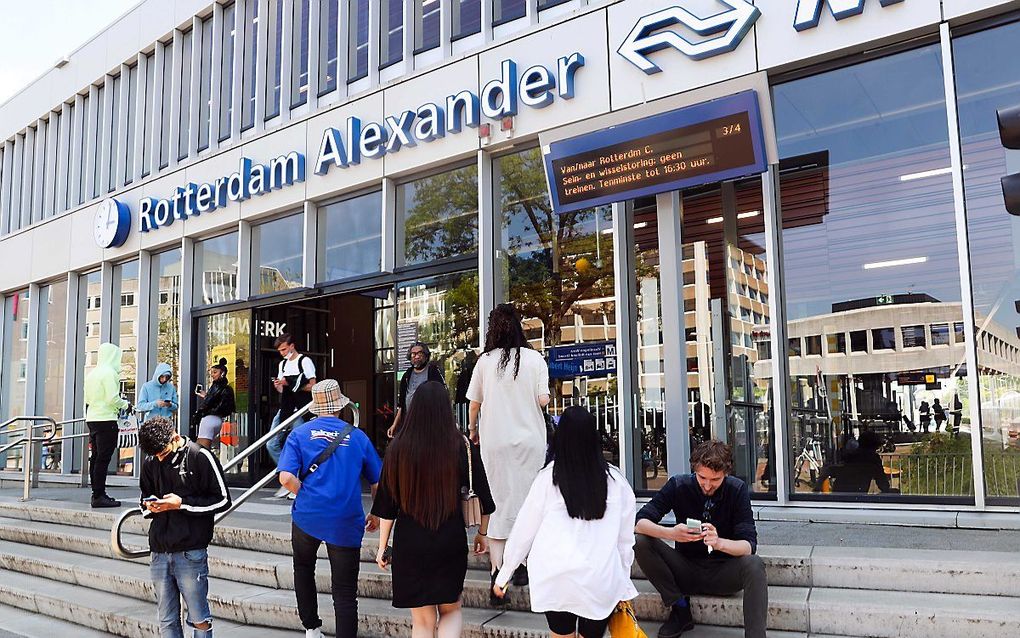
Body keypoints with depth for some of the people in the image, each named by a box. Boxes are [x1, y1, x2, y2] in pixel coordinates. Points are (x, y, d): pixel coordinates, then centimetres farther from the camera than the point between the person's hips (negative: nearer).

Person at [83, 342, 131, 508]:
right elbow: (112, 398, -18)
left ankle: (97, 493, 20)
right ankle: (99, 496, -9)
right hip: (106, 419, -9)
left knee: (96, 457, 13)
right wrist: (125, 404, 0)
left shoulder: (91, 374, 14)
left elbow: (87, 398, 19)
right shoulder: (109, 373, -12)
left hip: (92, 418, 9)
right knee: (103, 458, -8)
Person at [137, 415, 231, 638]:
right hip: (160, 551, 5)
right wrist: (149, 505, -2)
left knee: (199, 619, 2)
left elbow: (223, 500, -5)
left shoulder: (200, 456, -7)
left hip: (191, 551, -5)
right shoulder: (150, 462, 8)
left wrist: (182, 503, -13)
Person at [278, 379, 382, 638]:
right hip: (346, 522, -1)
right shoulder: (357, 436, 4)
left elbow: (286, 478, -11)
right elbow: (378, 483, 8)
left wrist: (307, 497, 8)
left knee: (303, 569, 29)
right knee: (345, 593, 3)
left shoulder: (300, 433, 1)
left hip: (307, 517, 1)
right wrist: (376, 515, 23)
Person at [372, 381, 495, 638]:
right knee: (451, 610, 20)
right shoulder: (462, 446, -7)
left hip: (410, 544, 0)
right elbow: (482, 495, 1)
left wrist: (383, 545, 8)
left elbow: (387, 503, -3)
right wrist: (482, 533, 17)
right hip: (451, 541, 0)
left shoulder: (398, 447, -7)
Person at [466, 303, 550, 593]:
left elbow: (474, 402, 3)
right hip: (529, 439, 0)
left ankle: (497, 569, -4)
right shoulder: (534, 358, -5)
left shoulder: (485, 360, -2)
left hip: (494, 440, 1)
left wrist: (473, 429, 21)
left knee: (503, 502, 5)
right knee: (527, 501, 12)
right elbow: (543, 400, -8)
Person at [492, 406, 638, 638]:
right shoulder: (616, 480, -1)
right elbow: (626, 539, 6)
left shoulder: (549, 477, -5)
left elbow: (524, 530, 2)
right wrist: (624, 584, 19)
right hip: (601, 583, 1)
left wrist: (504, 575, 14)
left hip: (555, 580, 0)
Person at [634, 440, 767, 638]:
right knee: (641, 542, -22)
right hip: (686, 569, 2)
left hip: (722, 573, -1)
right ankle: (680, 607, -10)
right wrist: (671, 533, -37)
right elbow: (640, 522, -16)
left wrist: (719, 543, -39)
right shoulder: (678, 485, -11)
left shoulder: (737, 490, -11)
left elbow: (749, 545, -16)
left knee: (754, 565, -32)